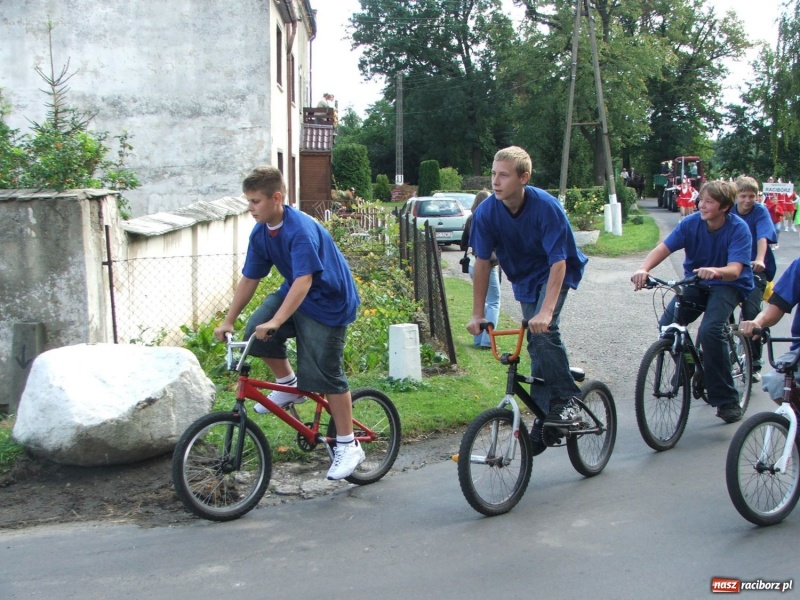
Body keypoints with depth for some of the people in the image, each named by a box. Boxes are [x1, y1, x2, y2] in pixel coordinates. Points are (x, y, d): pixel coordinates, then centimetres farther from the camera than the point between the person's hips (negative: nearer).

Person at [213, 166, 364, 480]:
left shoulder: (301, 230, -28)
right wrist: (228, 321, -1)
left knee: (326, 374, -9)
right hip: (293, 292, 7)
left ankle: (348, 446, 5)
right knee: (255, 332, -16)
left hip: (329, 301, -7)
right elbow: (249, 279, 2)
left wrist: (276, 322, -43)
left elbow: (304, 281, -36)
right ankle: (288, 385, 10)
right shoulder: (260, 233, -4)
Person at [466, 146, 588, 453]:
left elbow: (558, 262, -32)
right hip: (524, 279, 4)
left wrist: (546, 311, -42)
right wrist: (478, 314, -14)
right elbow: (482, 262, -13)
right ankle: (544, 418, 14)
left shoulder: (546, 207, -31)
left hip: (556, 272, -4)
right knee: (536, 344, 4)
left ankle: (565, 401, -13)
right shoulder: (486, 212, -20)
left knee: (544, 330, -26)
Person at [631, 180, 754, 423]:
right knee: (667, 325, -18)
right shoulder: (691, 223, -11)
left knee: (710, 331, -29)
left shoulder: (738, 229, -19)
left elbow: (734, 270, -30)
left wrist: (715, 271, -53)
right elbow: (662, 248, -21)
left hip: (728, 285, -4)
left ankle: (727, 401, -16)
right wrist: (643, 269, -41)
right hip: (695, 282, 4)